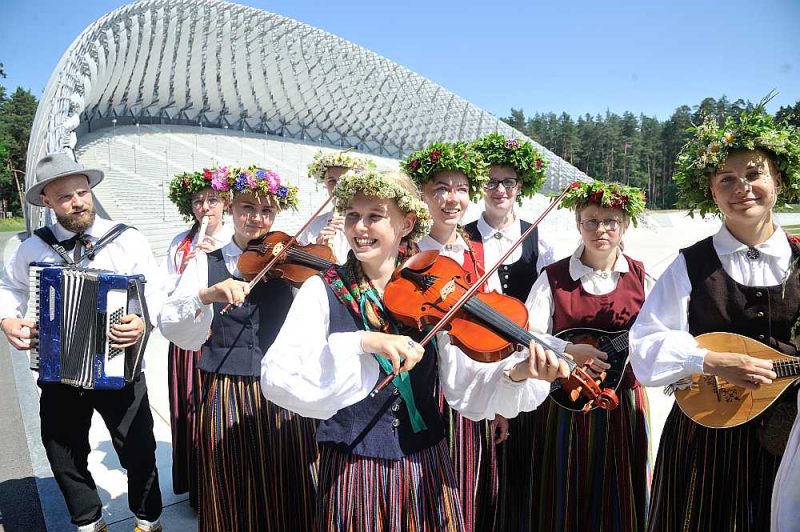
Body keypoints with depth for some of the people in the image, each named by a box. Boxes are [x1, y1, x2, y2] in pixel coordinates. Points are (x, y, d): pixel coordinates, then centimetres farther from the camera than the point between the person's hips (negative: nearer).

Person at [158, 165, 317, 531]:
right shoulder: (205, 264, 3)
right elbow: (169, 325, -11)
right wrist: (206, 295, -29)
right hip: (225, 395, 0)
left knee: (288, 500, 11)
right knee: (231, 503, 14)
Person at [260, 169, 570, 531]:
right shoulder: (323, 291, -9)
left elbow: (466, 386, -8)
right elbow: (276, 377, -22)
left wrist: (515, 374, -28)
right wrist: (362, 343, -33)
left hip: (425, 466, 2)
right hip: (351, 470, -1)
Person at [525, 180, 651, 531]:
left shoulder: (640, 277, 3)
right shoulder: (553, 277, -4)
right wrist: (570, 350, -22)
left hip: (624, 404, 2)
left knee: (620, 500, 14)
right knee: (566, 500, 10)